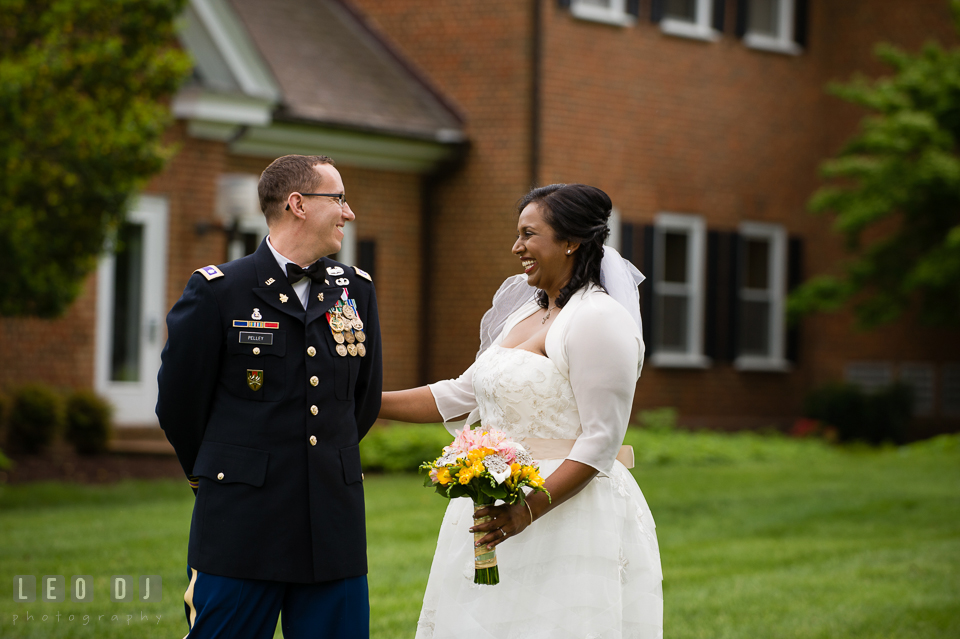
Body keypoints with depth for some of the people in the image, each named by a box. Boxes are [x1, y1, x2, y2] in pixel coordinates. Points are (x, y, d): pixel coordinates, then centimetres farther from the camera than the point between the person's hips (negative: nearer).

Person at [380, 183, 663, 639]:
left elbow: (601, 441, -17)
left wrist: (530, 508, -26)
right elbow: (460, 396, 20)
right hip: (500, 506, 8)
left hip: (569, 509, -8)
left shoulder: (600, 320, -11)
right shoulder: (523, 315, 16)